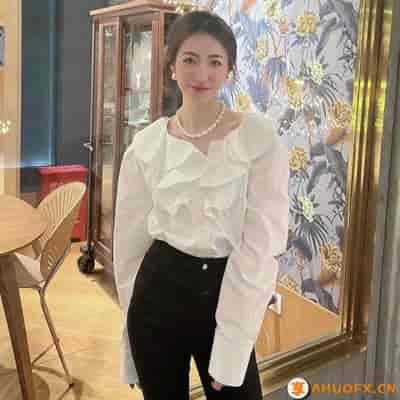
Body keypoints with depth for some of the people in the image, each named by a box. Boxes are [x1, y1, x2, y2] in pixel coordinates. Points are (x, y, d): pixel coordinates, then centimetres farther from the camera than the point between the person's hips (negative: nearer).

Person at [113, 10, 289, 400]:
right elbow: (130, 239, 4)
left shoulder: (259, 138, -10)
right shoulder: (145, 144, -3)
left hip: (226, 294, -2)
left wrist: (232, 342, -14)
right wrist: (134, 316, 7)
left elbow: (261, 244, -13)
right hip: (158, 292, 2)